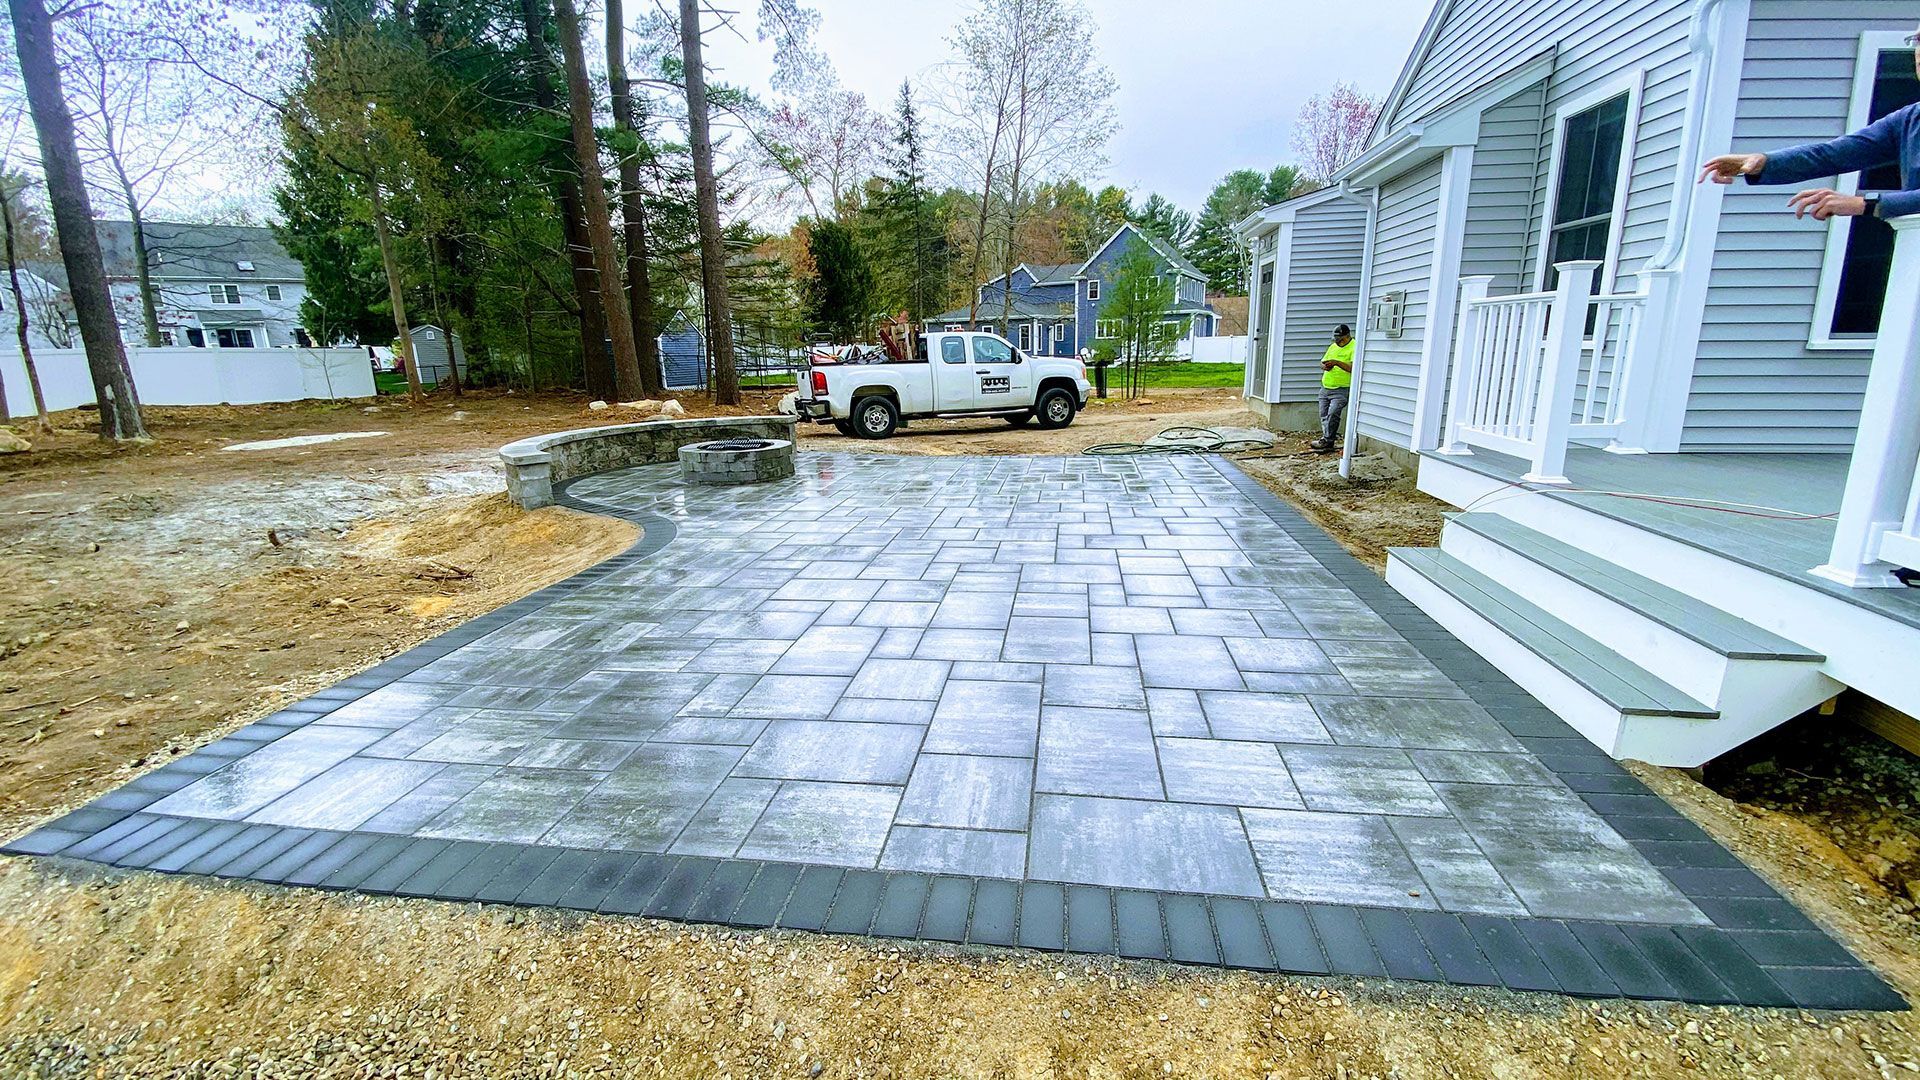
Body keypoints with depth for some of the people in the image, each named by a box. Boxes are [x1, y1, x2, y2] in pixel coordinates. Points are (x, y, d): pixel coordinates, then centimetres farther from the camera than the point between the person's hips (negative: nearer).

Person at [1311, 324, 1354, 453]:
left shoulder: (1354, 347, -8)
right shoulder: (1333, 347, 15)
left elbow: (1353, 368, -20)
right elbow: (1322, 363, 16)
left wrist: (1337, 363, -28)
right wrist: (1325, 366, -7)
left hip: (1341, 390, -7)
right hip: (1325, 388, 7)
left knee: (1332, 415, -16)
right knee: (1324, 416, 6)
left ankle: (1326, 440, -11)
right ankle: (1328, 441, 14)